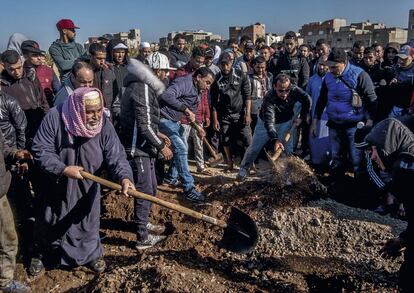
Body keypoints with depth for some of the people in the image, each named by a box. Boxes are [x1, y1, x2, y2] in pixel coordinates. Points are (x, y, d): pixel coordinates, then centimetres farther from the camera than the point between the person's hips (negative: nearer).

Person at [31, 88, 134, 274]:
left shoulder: (104, 124, -19)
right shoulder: (55, 117, -24)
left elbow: (116, 155, -23)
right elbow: (40, 151, -20)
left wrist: (124, 177, -41)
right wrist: (64, 170, -30)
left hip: (86, 188, 1)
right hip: (56, 185, 0)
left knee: (87, 222, 18)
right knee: (50, 223, 20)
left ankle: (91, 254, 43)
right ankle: (42, 253, 47)